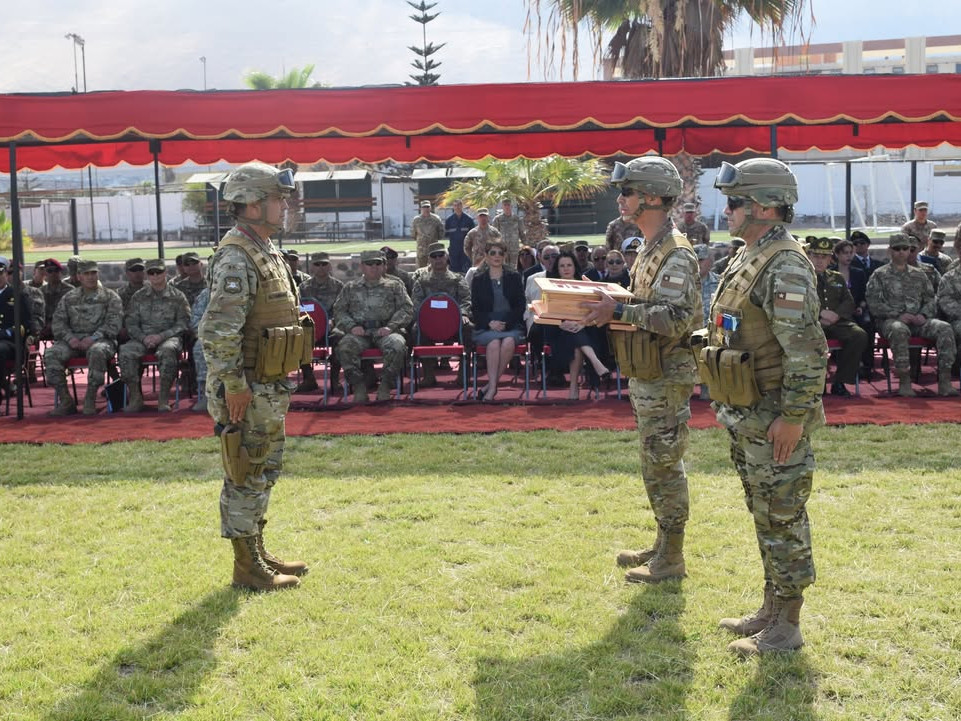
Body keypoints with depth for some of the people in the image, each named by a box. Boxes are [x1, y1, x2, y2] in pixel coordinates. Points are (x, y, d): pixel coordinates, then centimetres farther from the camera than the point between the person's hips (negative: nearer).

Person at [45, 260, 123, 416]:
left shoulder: (110, 297, 9)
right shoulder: (69, 298, 18)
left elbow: (113, 323, -3)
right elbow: (58, 321, 11)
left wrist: (93, 338, -17)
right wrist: (70, 338, -9)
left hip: (100, 339, -3)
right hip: (73, 340, 4)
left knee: (97, 352, -39)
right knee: (51, 354, -24)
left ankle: (90, 400, -30)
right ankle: (65, 401, -19)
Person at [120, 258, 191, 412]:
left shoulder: (177, 296, 9)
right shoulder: (139, 297, 16)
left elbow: (183, 324, 1)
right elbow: (130, 322, 11)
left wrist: (161, 336, -12)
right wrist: (143, 338, -10)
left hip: (168, 337, -2)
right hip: (143, 338, 3)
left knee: (168, 351, -38)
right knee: (125, 352, -29)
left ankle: (163, 398, -32)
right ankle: (135, 398, -21)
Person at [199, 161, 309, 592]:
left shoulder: (267, 252, 13)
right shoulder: (236, 258, -19)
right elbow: (218, 331, -25)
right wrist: (234, 386, -23)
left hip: (270, 389, 10)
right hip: (247, 391, -10)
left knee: (264, 473, 18)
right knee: (246, 477, 0)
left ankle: (257, 553, 31)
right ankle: (248, 569, 10)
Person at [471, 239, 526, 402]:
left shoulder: (514, 277, 14)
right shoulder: (478, 279, 12)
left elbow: (521, 305, 7)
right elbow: (476, 309, 6)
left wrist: (505, 323, -9)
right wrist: (490, 323, -13)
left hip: (511, 325, 0)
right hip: (486, 326, 0)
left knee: (509, 342, -34)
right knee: (494, 342, -35)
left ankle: (490, 387, -25)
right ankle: (493, 388, -33)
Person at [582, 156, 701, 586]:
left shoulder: (676, 254, -18)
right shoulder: (650, 249, 14)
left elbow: (674, 318, -27)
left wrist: (618, 311, -26)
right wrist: (607, 306, 6)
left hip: (667, 377, -10)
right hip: (645, 374, 10)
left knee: (664, 464, -2)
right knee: (656, 463, 17)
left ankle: (671, 560, 9)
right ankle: (663, 545, 29)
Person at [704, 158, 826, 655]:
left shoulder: (785, 268, -19)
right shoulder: (748, 258, 12)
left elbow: (806, 351, -23)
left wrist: (794, 418, -23)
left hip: (774, 420, -10)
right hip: (745, 417, 10)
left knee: (782, 520, 1)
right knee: (764, 516, 18)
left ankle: (785, 628, 12)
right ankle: (771, 609, 30)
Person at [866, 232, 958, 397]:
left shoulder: (919, 274, 21)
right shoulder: (880, 275, 8)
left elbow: (931, 300, 19)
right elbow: (874, 304, -3)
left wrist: (924, 315, -4)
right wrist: (898, 315, -14)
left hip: (918, 320, 4)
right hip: (891, 320, -4)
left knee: (944, 328, -24)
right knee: (898, 330, -40)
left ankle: (944, 382, -26)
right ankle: (904, 382, -35)